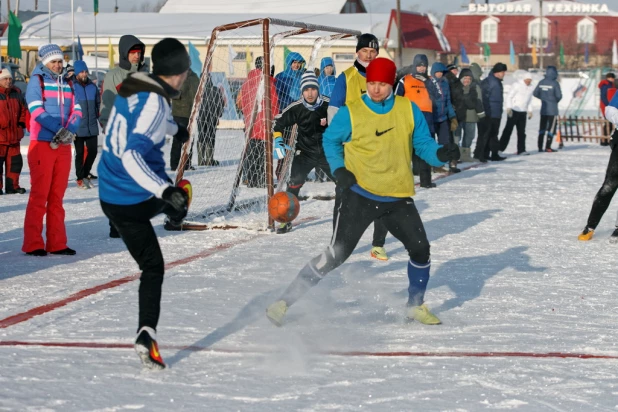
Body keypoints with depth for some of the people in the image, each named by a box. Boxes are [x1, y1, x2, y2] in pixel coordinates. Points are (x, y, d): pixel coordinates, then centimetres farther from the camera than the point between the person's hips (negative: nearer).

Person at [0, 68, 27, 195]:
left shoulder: (17, 93, 10)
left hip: (14, 135, 6)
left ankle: (12, 186, 18)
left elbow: (23, 109, 17)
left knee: (15, 161, 9)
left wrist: (21, 123, 5)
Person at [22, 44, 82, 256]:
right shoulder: (37, 81, -1)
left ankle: (57, 243, 11)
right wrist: (58, 130, -23)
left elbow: (76, 111, 6)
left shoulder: (67, 84, 15)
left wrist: (69, 131, -14)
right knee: (39, 195, -4)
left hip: (63, 146, 5)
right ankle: (33, 244, 0)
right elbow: (37, 110, -14)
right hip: (42, 144, -5)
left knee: (57, 197, 8)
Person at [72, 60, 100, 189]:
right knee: (80, 153, 4)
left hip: (92, 127, 4)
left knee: (93, 151, 6)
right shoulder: (72, 87, -9)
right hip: (78, 128, -4)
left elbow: (98, 104, 13)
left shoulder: (92, 86, 6)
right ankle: (80, 178, 16)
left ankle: (85, 174, 24)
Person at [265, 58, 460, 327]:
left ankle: (416, 306, 24)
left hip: (398, 198, 3)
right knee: (336, 254, -9)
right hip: (360, 195, -3)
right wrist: (339, 170, -8)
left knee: (420, 249, 0)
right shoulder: (351, 114, -8)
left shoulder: (409, 111, -1)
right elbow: (330, 140, 7)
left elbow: (423, 144, 5)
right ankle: (286, 302, -2)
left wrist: (441, 154, -16)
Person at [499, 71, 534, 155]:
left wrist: (530, 111, 16)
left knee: (522, 131, 6)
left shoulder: (531, 88, 10)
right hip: (513, 111, -6)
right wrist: (509, 108, -17)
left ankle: (521, 150, 9)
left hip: (523, 112, 6)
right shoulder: (517, 85, -10)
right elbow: (509, 96, -10)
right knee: (508, 130, -5)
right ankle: (500, 148, -1)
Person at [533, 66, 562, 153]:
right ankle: (548, 147, -3)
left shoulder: (541, 82, 1)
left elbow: (535, 93, 4)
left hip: (543, 109, 5)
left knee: (542, 128, 11)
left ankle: (540, 147, 10)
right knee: (551, 128, 1)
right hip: (552, 109, -5)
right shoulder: (554, 83, -14)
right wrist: (556, 100, 4)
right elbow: (559, 95, -18)